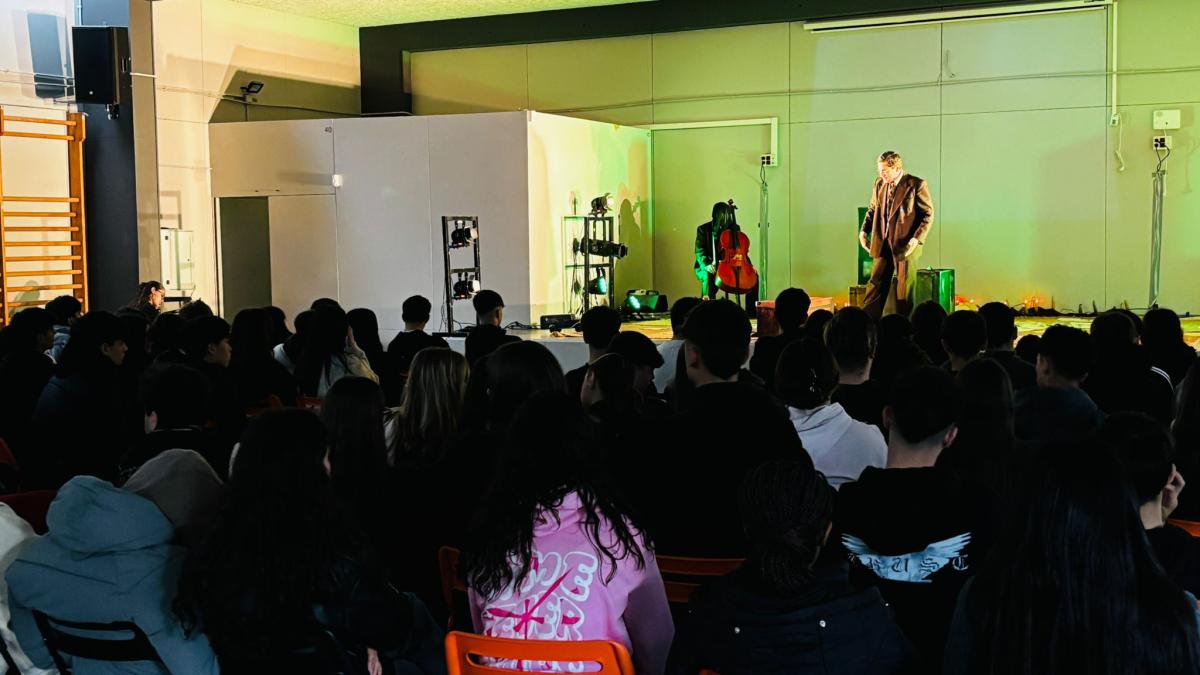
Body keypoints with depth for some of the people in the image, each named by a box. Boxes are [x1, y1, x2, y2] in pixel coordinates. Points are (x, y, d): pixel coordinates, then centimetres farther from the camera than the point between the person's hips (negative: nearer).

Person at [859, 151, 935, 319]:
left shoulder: (916, 185, -11)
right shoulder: (879, 184, 6)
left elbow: (928, 214, -9)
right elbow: (872, 210, 18)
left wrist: (917, 239, -18)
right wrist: (864, 231, 5)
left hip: (906, 244, -5)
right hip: (883, 243, 5)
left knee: (904, 290, 4)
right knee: (876, 285, 6)